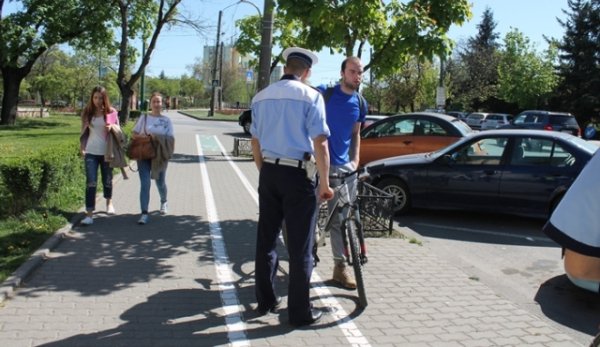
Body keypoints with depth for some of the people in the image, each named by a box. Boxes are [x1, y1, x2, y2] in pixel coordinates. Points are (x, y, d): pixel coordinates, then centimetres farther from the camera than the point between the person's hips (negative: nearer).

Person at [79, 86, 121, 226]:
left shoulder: (111, 112, -2)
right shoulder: (87, 112, 2)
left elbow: (119, 130, 5)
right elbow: (84, 132, 10)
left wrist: (113, 126, -16)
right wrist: (82, 147, 5)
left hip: (106, 152, 0)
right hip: (91, 152, 0)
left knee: (107, 180, 14)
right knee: (91, 182, -7)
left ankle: (109, 203, 40)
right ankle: (89, 214, -8)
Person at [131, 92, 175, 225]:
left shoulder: (167, 120, 3)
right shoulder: (144, 118, 4)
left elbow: (170, 139, -1)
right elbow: (134, 133, 8)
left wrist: (157, 138, -17)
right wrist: (141, 136, -13)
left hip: (160, 155, 1)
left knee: (160, 182, 15)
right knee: (145, 184, -9)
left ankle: (163, 202, 45)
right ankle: (144, 213, -9)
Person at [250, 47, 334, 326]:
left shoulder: (261, 97, 8)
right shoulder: (310, 96, -9)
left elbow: (255, 143, 12)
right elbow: (319, 144, -12)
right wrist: (324, 183, -5)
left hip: (268, 173, 5)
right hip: (298, 175, -5)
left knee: (266, 239, 14)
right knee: (300, 246, 2)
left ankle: (265, 301, 25)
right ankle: (300, 311, 10)